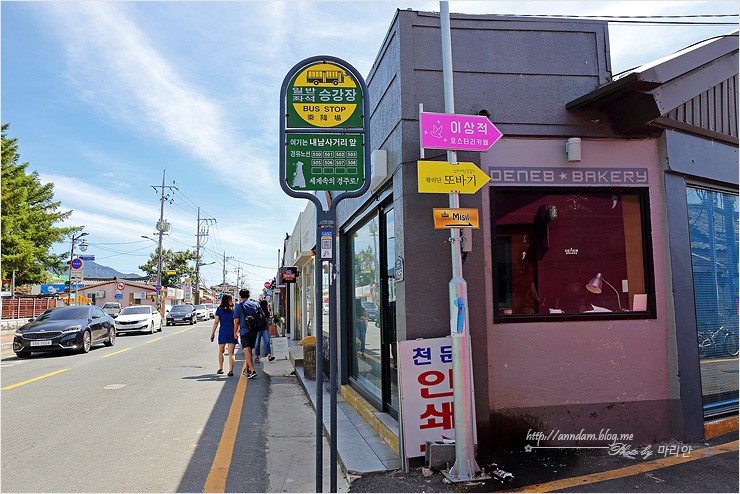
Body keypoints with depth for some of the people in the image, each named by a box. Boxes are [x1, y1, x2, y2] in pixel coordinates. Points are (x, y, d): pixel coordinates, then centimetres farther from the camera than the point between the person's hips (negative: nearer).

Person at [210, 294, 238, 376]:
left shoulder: (219, 310, 1)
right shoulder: (234, 310, 0)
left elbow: (216, 322, 1)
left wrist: (213, 333, 6)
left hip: (222, 332, 1)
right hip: (232, 332, -1)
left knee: (221, 351, 19)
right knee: (231, 353, 0)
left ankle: (220, 368, 26)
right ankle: (231, 370, -9)